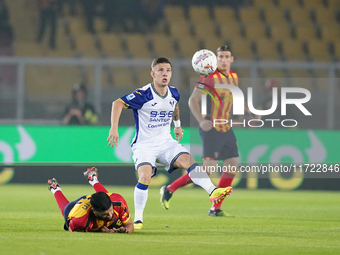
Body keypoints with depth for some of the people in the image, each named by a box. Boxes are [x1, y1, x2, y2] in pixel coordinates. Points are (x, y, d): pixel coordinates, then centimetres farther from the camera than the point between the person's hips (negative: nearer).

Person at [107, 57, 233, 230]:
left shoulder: (174, 94, 2)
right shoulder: (143, 95, -17)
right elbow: (118, 103, -14)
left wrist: (177, 125, 34)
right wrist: (114, 129, -21)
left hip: (166, 142, 5)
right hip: (144, 144, -5)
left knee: (188, 160, -22)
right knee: (145, 176, -25)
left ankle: (213, 192, -32)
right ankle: (137, 219, -13)